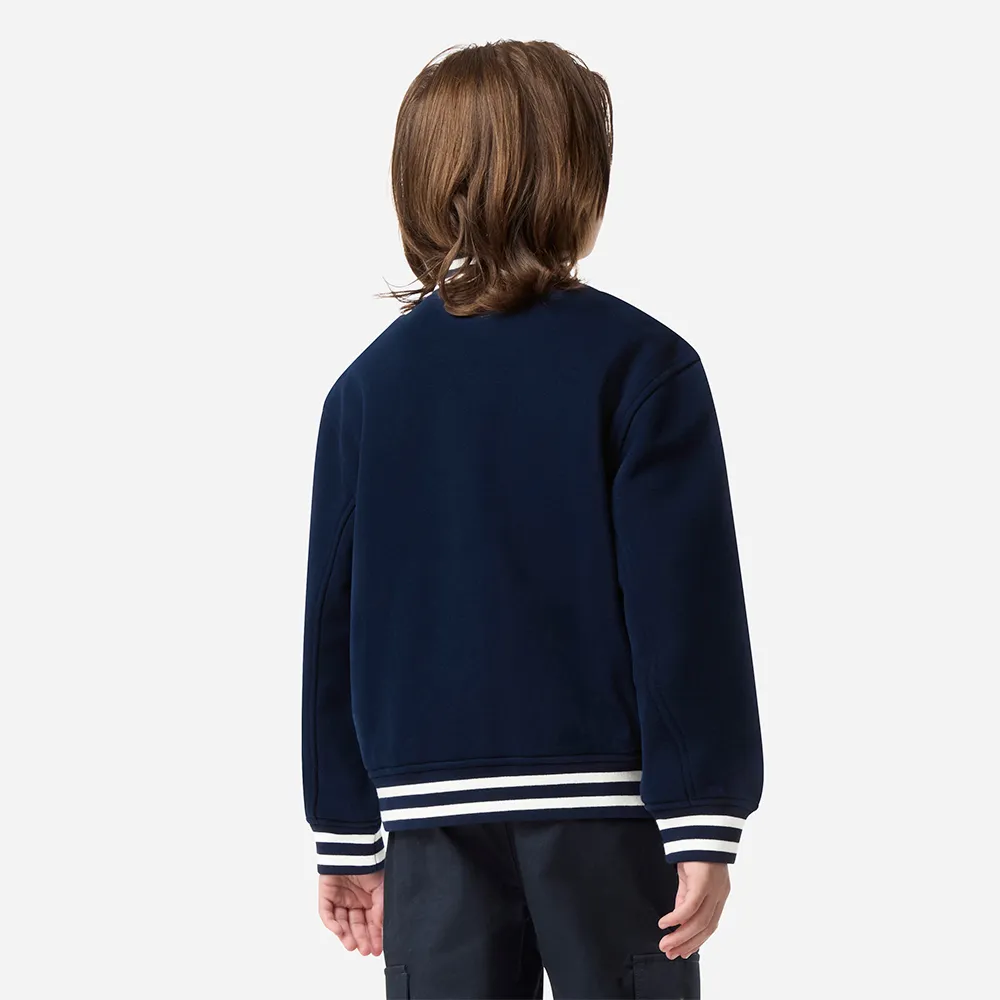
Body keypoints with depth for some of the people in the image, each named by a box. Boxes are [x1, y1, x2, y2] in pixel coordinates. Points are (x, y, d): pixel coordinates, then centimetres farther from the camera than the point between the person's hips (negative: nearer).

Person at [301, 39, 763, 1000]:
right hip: (605, 810, -3)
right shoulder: (639, 364, -6)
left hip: (432, 816, 3)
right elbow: (687, 607, -11)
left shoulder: (367, 386, 5)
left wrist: (345, 836, 15)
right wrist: (703, 826, -8)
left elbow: (333, 622, 7)